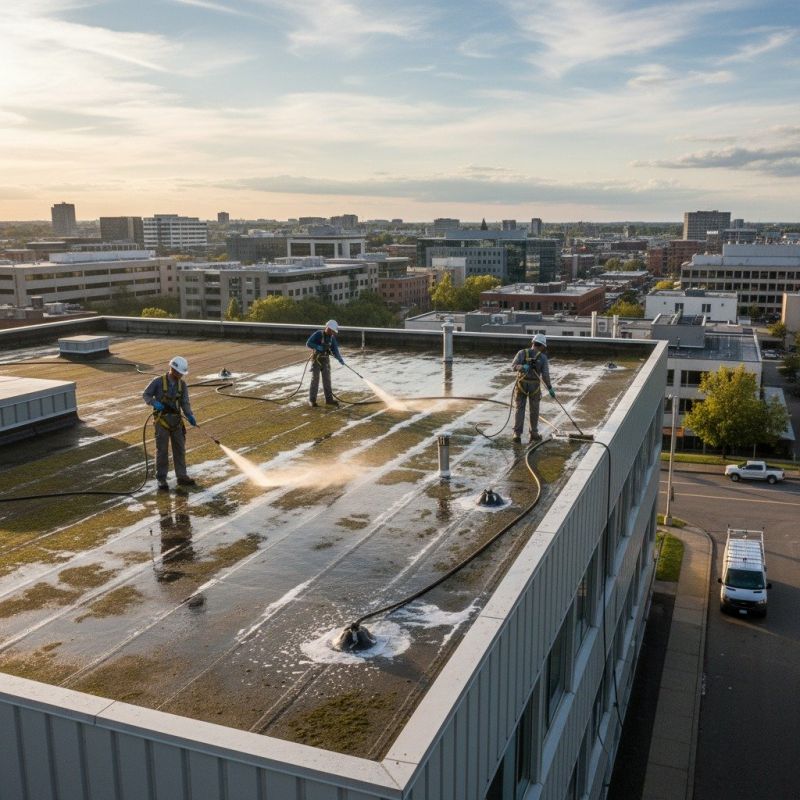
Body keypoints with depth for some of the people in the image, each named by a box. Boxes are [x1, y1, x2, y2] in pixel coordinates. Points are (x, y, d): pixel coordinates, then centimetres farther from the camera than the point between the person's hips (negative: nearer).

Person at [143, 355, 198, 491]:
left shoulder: (182, 385, 0)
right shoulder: (158, 382, -11)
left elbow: (185, 403, -3)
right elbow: (146, 395, -2)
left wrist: (190, 416, -20)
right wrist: (155, 403, -20)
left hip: (176, 420, 4)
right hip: (162, 420, -4)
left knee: (180, 449, 10)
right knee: (162, 451, 1)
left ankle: (182, 477, 22)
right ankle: (161, 480, 11)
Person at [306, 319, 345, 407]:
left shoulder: (332, 338, 3)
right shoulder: (318, 334, -14)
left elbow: (335, 350, -1)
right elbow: (308, 344, -16)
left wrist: (340, 359, -17)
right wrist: (318, 347, -27)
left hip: (326, 360, 5)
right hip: (316, 359, -5)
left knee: (327, 379, 5)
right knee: (315, 379, -2)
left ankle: (329, 399, 10)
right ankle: (312, 399, 7)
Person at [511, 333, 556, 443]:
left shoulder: (522, 353, -1)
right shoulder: (543, 357, -4)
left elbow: (513, 366, -15)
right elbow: (545, 375, -8)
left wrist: (521, 367, -33)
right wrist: (550, 388, -1)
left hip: (521, 385, 1)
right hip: (535, 387, -1)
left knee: (520, 409, 4)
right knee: (534, 411, 13)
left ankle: (517, 435, -4)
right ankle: (534, 434, 23)